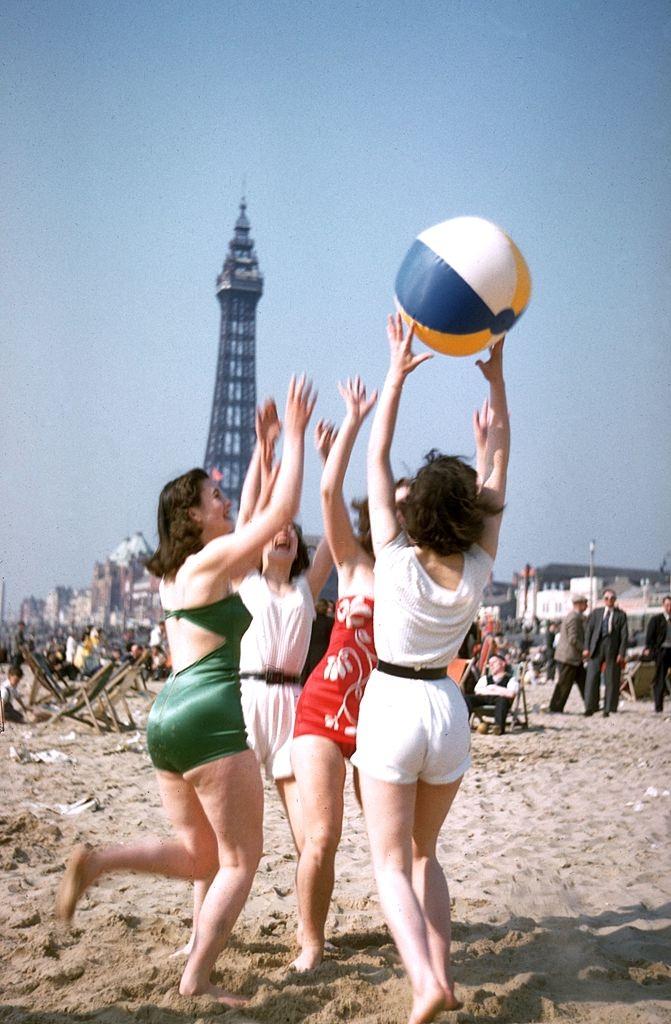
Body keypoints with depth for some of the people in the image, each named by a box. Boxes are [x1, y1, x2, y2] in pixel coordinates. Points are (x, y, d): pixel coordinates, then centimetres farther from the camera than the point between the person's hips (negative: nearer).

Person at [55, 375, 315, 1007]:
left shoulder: (176, 570, 16)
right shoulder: (210, 561, -8)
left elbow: (254, 527, 31)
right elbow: (282, 511, -12)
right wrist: (294, 434, -6)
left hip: (166, 718, 9)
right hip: (209, 718, -9)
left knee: (199, 856, 17)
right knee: (241, 859, 1)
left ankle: (98, 861, -2)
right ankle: (196, 982, -3)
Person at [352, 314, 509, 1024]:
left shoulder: (395, 560, -15)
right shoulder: (479, 569, -8)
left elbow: (377, 460, -10)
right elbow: (496, 470, -1)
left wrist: (396, 374, -8)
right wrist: (496, 378, -2)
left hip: (392, 705, -4)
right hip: (448, 708, 4)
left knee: (391, 861, -1)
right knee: (423, 851, 20)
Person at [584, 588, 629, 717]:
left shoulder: (620, 615, 7)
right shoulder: (596, 613, 13)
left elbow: (624, 635, 2)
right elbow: (588, 630, 10)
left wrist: (622, 653, -6)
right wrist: (586, 648, -1)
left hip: (613, 648, -1)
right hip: (597, 646, 1)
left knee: (612, 679, 1)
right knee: (592, 676, -5)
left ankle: (609, 709, 8)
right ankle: (590, 707, 0)